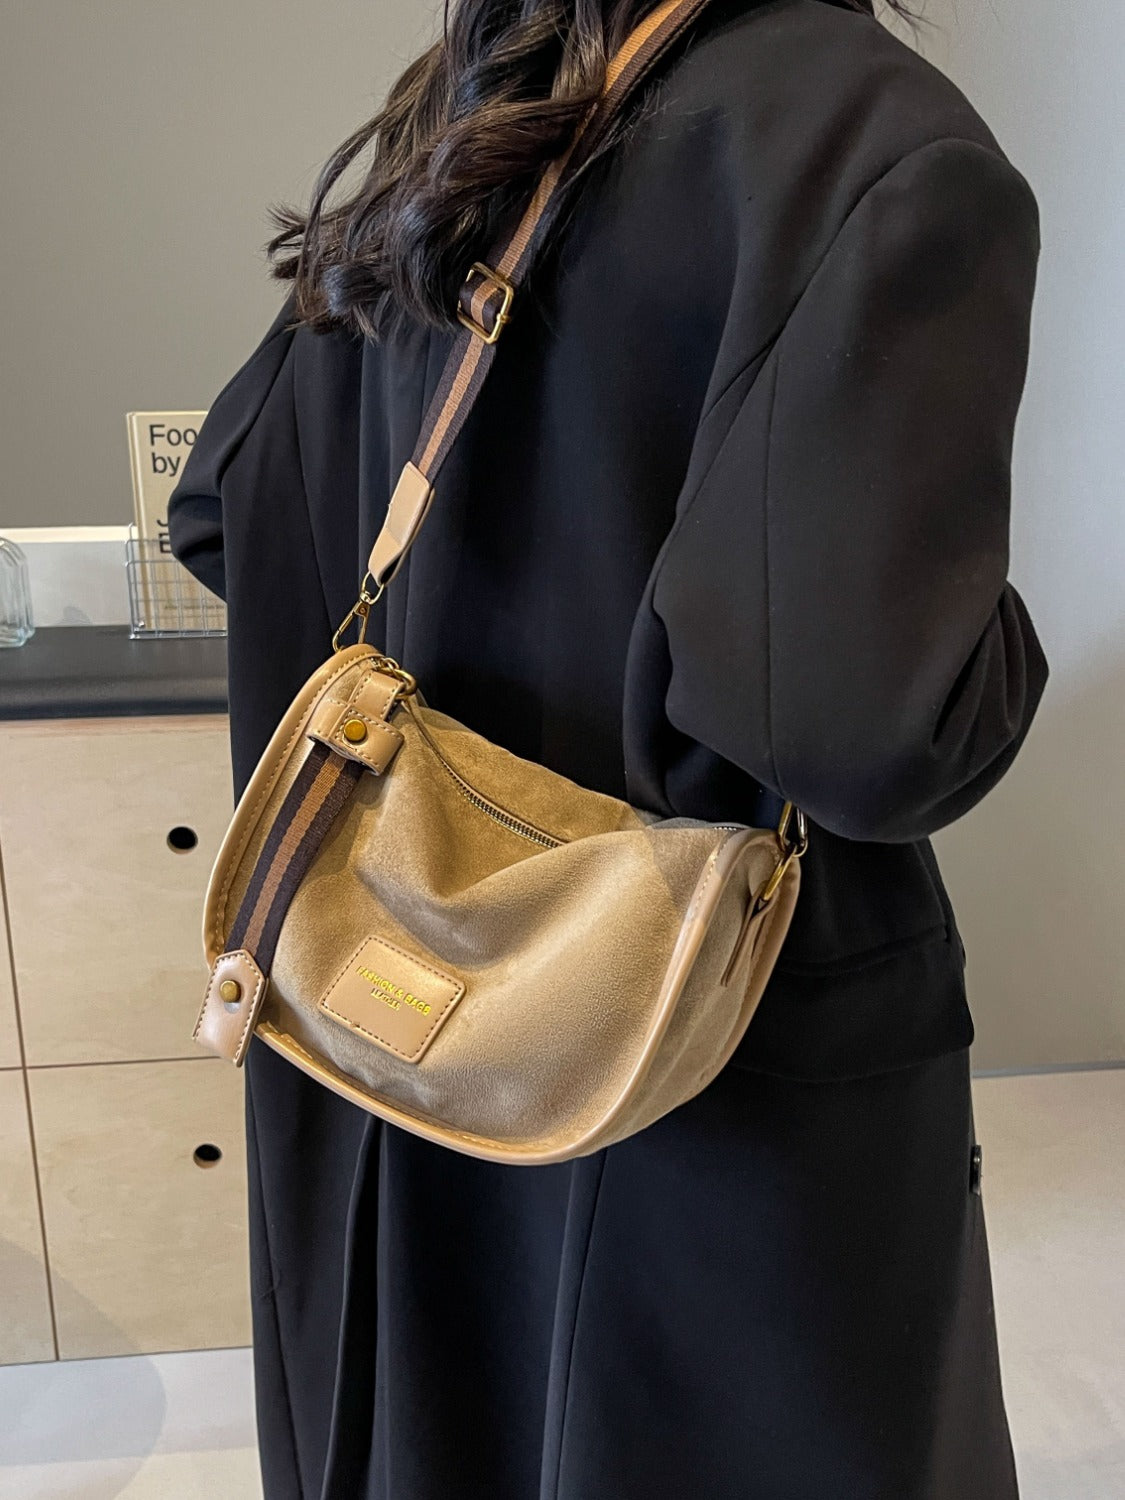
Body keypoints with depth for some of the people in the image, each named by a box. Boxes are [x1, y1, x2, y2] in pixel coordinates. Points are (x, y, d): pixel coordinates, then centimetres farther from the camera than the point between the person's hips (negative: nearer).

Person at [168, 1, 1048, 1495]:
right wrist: (989, 647, -7)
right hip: (753, 1068, -6)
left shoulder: (455, 138, 5)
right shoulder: (885, 137, -18)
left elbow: (217, 506, 12)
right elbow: (871, 714, -30)